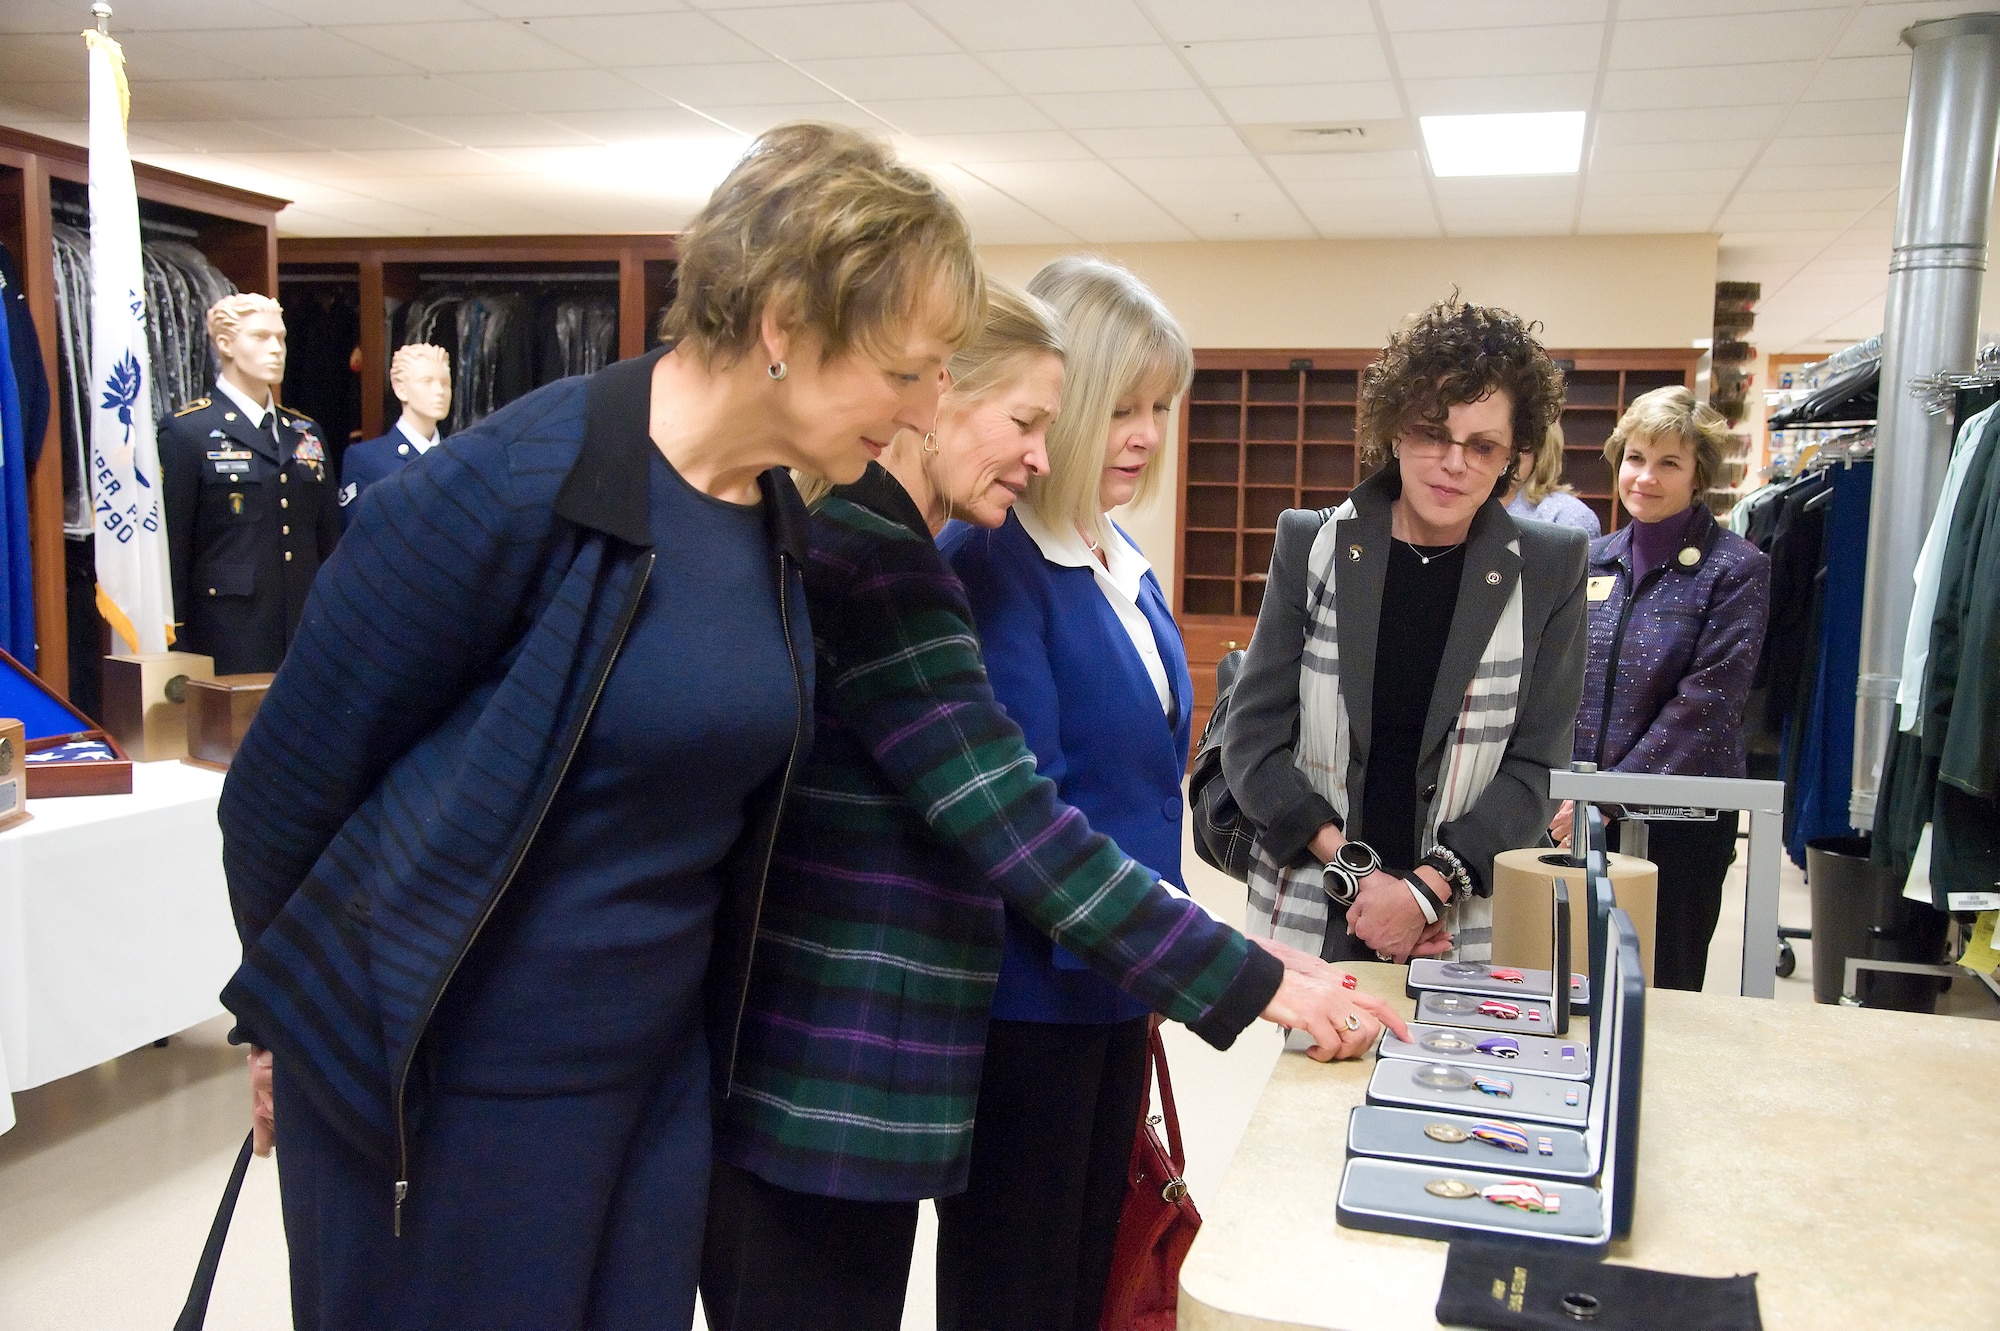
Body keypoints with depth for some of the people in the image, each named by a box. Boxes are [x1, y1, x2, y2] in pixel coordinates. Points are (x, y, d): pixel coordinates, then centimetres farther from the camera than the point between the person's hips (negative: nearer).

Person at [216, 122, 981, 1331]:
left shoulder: (782, 525, 0)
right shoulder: (509, 487, -22)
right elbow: (290, 778, -11)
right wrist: (296, 1020, 2)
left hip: (663, 1074, 6)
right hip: (441, 1093, -6)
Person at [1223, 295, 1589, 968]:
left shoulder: (1549, 568, -3)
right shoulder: (1312, 545, -4)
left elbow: (1536, 766, -3)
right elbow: (1252, 739, -4)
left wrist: (1426, 889, -14)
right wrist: (1354, 870, -13)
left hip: (1467, 929, 0)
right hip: (1309, 918, 0)